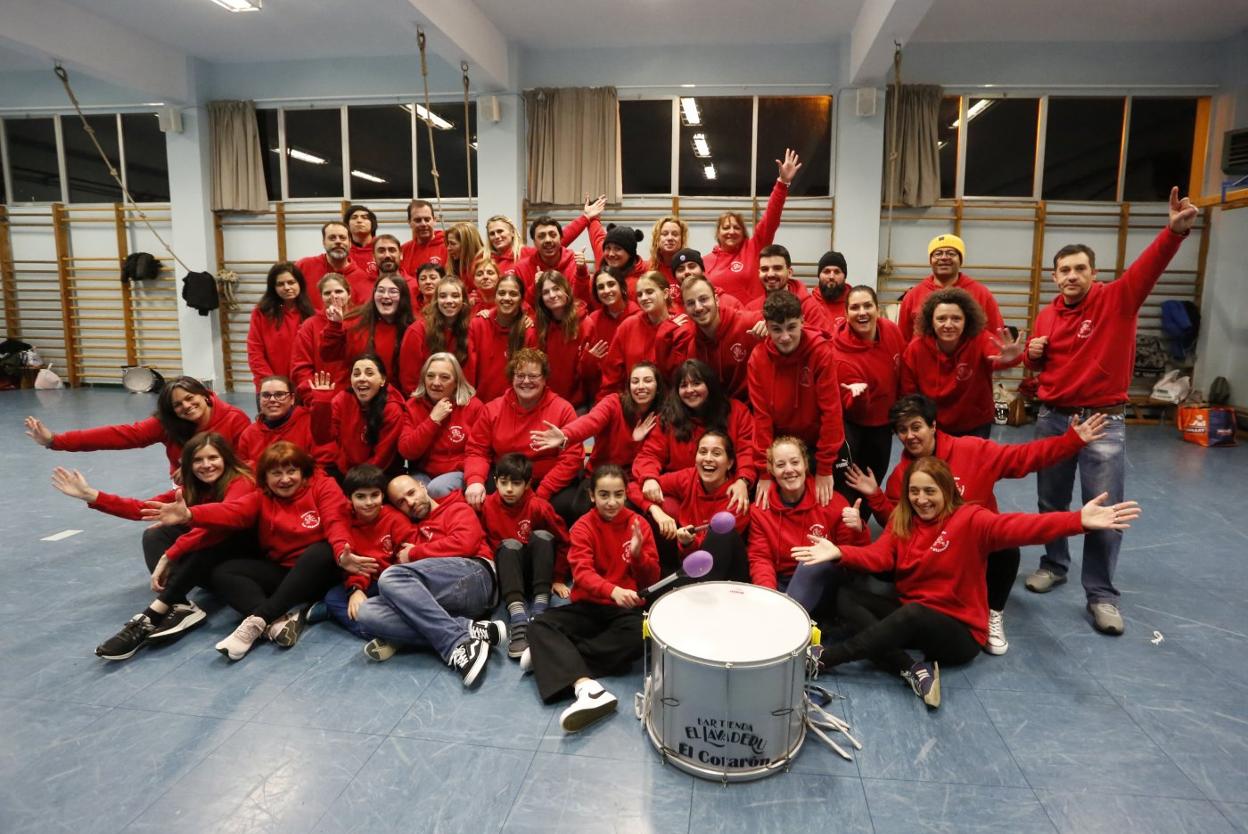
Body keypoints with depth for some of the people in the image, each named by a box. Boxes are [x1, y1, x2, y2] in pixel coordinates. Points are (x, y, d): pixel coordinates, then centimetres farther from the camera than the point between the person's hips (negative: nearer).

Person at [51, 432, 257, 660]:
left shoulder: (241, 483, -17)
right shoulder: (192, 488, 6)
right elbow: (143, 509, -2)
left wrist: (168, 556, -37)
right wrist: (91, 495, -10)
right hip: (205, 565, 6)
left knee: (205, 540, -35)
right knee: (155, 535, -13)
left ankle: (151, 617, -35)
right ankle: (180, 608, -35)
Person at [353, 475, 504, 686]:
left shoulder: (457, 509, 17)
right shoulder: (410, 530, 33)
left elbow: (464, 544, -5)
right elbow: (404, 581, 23)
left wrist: (414, 554, 4)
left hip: (472, 577, -6)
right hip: (434, 603, 6)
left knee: (391, 577, -25)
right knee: (367, 613, -18)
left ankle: (457, 645, -29)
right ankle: (468, 629, -26)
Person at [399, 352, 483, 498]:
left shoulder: (473, 406, -5)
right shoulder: (413, 405, 3)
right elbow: (406, 451, -8)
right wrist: (433, 420, -14)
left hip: (459, 472, -2)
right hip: (423, 473, 2)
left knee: (436, 489, -32)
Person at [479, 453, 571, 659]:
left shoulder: (538, 506, -12)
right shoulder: (487, 505, -8)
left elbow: (563, 542, -4)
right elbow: (481, 539, 2)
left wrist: (558, 578, -2)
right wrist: (487, 560, -18)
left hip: (534, 570, 0)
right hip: (506, 573, 0)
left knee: (542, 536, -23)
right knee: (509, 544, -28)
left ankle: (540, 609, -35)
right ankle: (517, 618, -48)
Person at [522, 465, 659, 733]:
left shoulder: (638, 524, 0)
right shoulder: (583, 527, -3)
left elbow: (652, 580, 0)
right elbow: (582, 573, -19)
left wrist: (638, 554, -22)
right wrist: (612, 590, -39)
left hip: (626, 608, 0)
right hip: (589, 605, 1)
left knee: (638, 636, -34)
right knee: (539, 625, -25)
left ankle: (552, 657, -26)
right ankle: (587, 687, -48)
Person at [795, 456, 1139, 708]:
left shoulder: (970, 519, -10)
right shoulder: (902, 522, 5)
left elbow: (1018, 527, -27)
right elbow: (878, 555, -11)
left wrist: (1079, 521, -44)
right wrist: (839, 552, -31)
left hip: (960, 630, -6)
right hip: (908, 615, 6)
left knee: (912, 615, -37)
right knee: (847, 597, -14)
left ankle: (822, 657, -32)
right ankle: (915, 670, -28)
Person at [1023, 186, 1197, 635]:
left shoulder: (1117, 299, -6)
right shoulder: (1046, 315, 5)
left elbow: (1148, 267, -26)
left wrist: (1175, 231, -44)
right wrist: (1033, 353, -4)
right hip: (1052, 418, 4)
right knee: (1051, 502, 15)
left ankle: (1101, 593, 11)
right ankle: (1054, 564, 35)